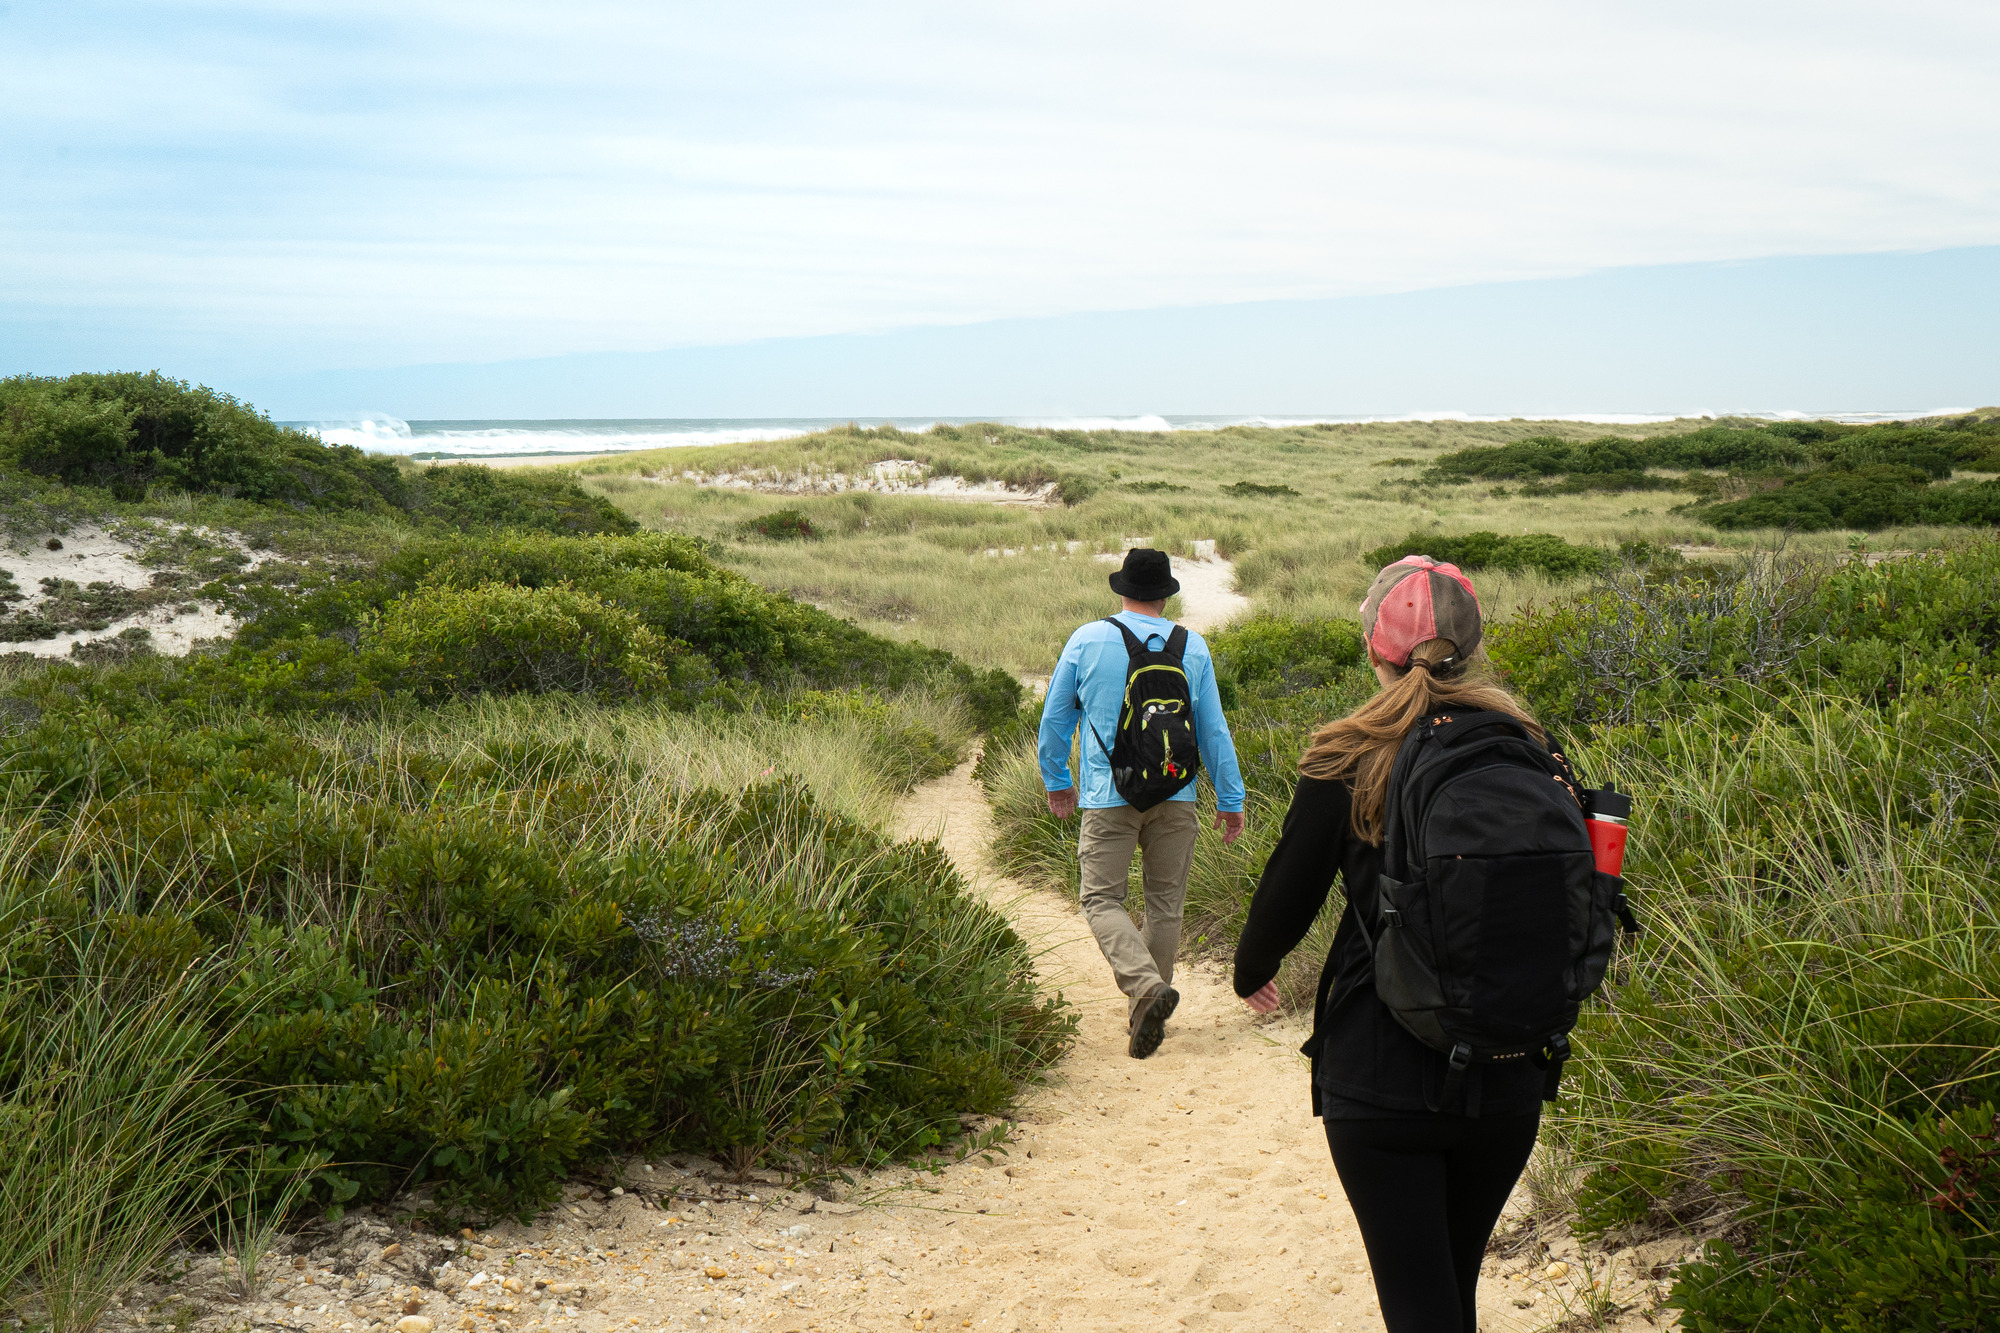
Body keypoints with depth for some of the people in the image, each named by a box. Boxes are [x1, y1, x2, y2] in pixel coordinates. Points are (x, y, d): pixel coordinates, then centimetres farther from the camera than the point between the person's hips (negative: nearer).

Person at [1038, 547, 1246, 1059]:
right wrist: (1230, 800, 15)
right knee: (1165, 901, 12)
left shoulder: (1087, 640, 0)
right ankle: (1147, 1014, 16)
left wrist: (1057, 781, 21)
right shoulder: (1193, 648, 2)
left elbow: (1055, 717, 7)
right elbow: (1213, 730, 6)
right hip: (1175, 793, 2)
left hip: (1108, 793, -2)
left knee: (1102, 899, 2)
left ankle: (1145, 985, -22)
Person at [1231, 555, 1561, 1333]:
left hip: (1381, 1077, -4)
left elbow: (1286, 899, -3)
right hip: (1508, 1082, 4)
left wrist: (1250, 972, 18)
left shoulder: (1347, 761, -10)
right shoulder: (1524, 748, -1)